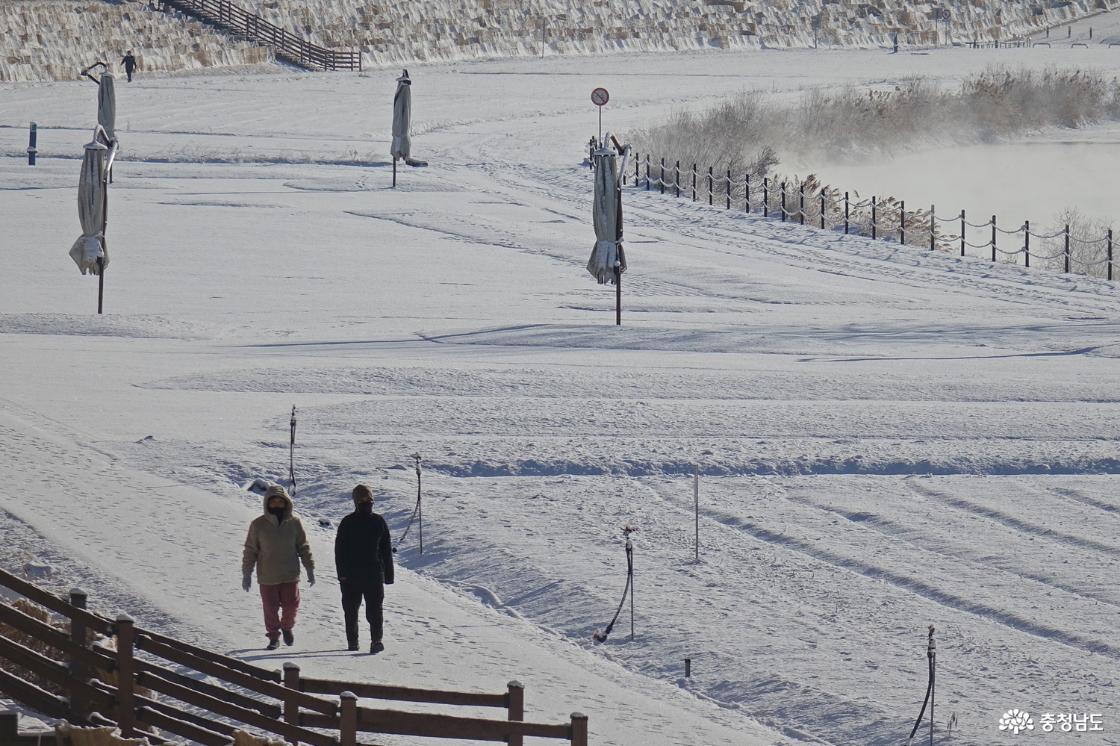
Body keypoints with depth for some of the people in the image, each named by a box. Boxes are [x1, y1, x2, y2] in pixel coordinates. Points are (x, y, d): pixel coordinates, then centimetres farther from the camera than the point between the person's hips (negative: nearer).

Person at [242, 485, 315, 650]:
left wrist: (310, 569, 7)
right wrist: (246, 574, 0)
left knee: (291, 605, 6)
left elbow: (304, 547, 7)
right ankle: (274, 637, 22)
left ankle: (287, 627, 36)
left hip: (290, 575, 1)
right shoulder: (258, 525, -6)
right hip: (267, 576, -1)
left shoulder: (294, 522, -3)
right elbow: (250, 550, 1)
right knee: (271, 608, 4)